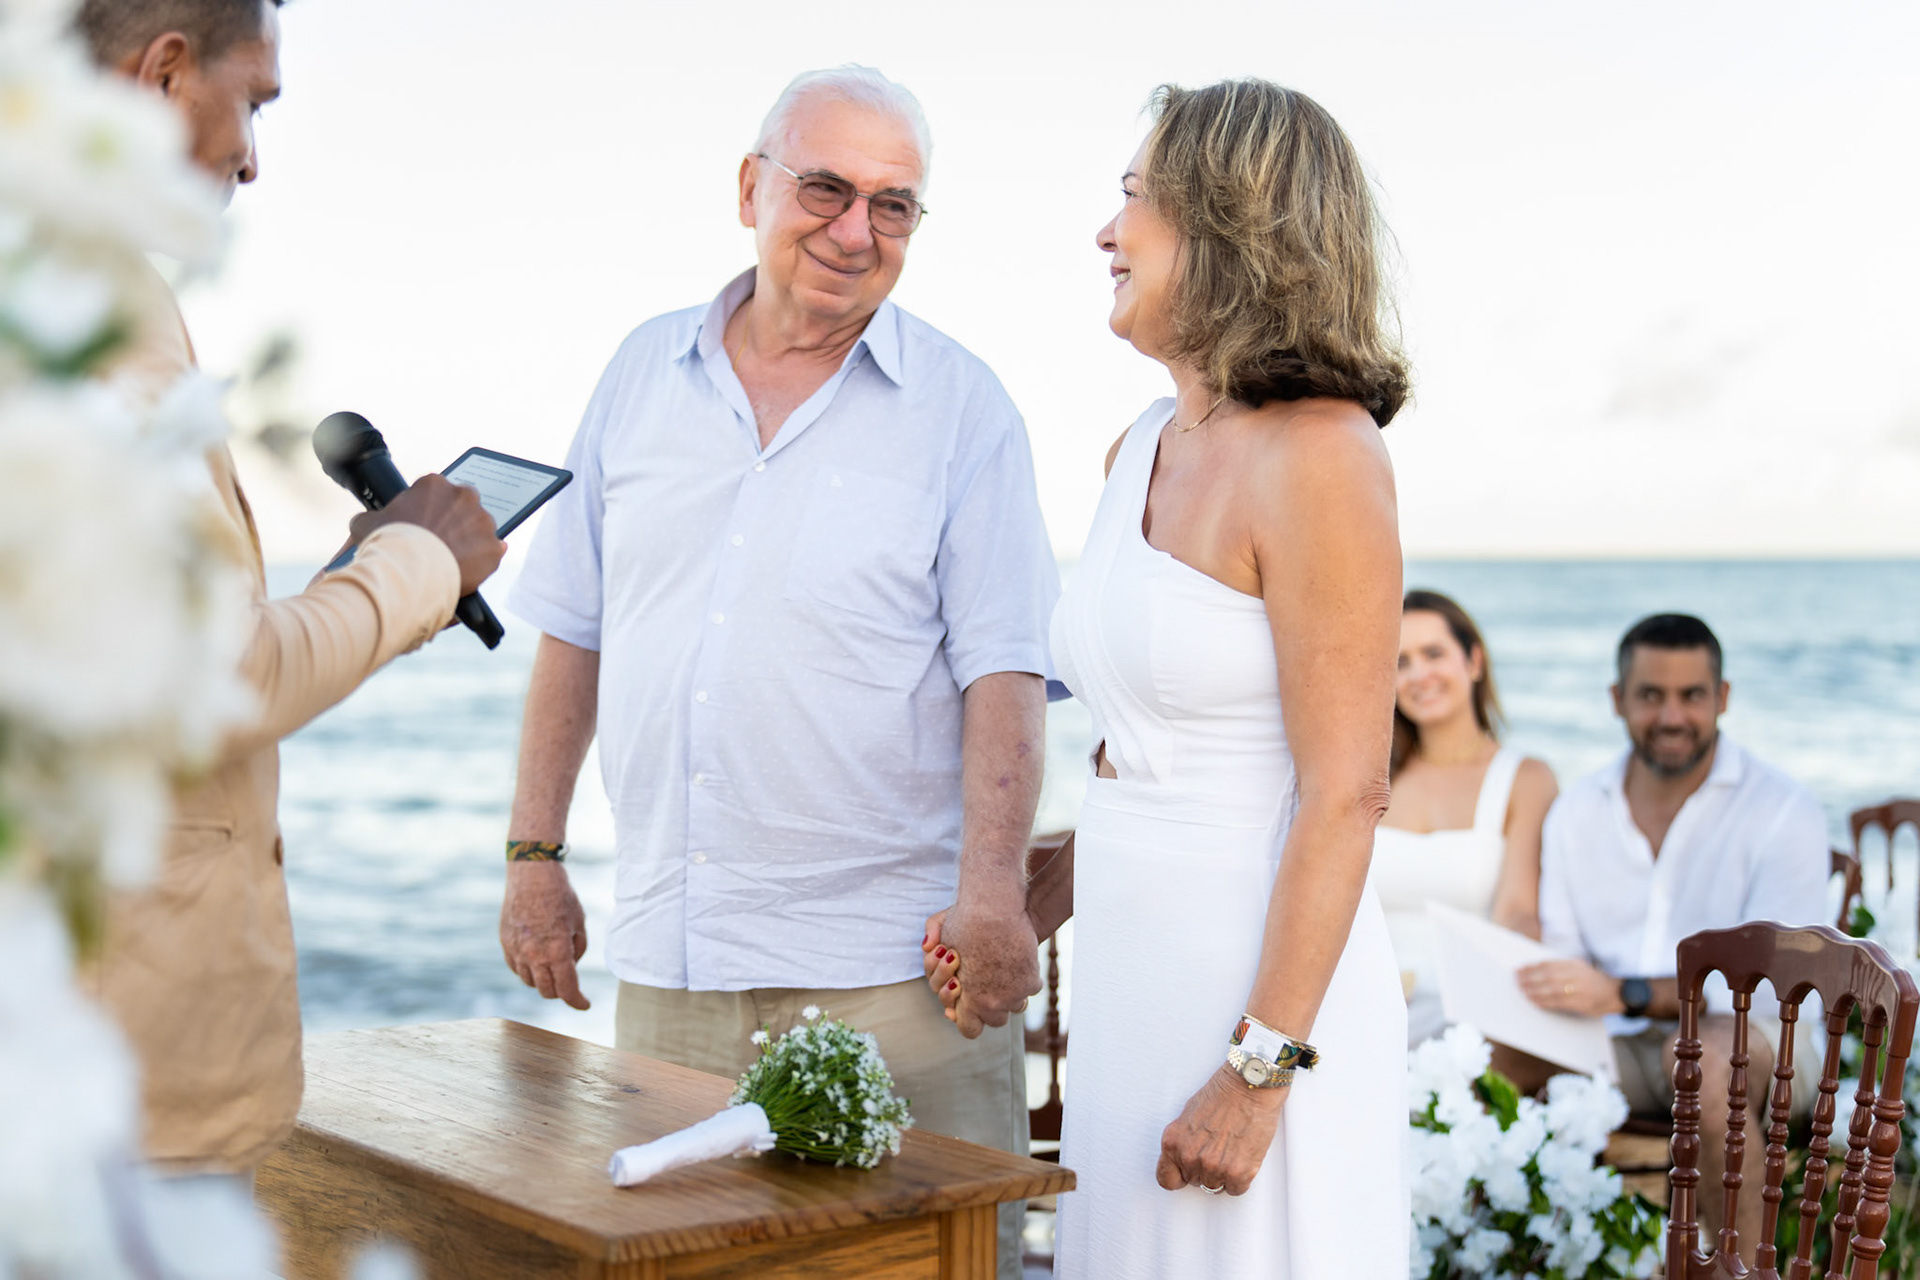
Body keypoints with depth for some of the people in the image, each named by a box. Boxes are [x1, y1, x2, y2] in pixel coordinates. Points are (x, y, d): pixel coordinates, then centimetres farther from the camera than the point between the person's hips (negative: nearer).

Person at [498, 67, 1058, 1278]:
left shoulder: (963, 405, 0)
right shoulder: (644, 373, 10)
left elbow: (1002, 672, -6)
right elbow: (574, 630, 13)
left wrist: (992, 888, -19)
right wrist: (534, 855, 10)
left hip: (891, 967, -3)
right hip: (665, 961, 4)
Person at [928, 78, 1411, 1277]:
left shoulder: (1319, 457, -15)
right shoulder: (1143, 453, 10)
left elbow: (1343, 795, -18)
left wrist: (1261, 1068, -19)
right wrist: (1025, 919, 12)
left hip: (1267, 991, -8)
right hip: (1132, 978, 8)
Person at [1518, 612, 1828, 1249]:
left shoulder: (1783, 811, -6)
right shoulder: (1576, 811, 9)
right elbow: (1561, 960, 9)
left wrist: (1625, 993, -29)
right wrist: (1533, 992, -17)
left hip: (1758, 1038, -3)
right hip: (1618, 1050, 4)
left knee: (1703, 1054, -38)